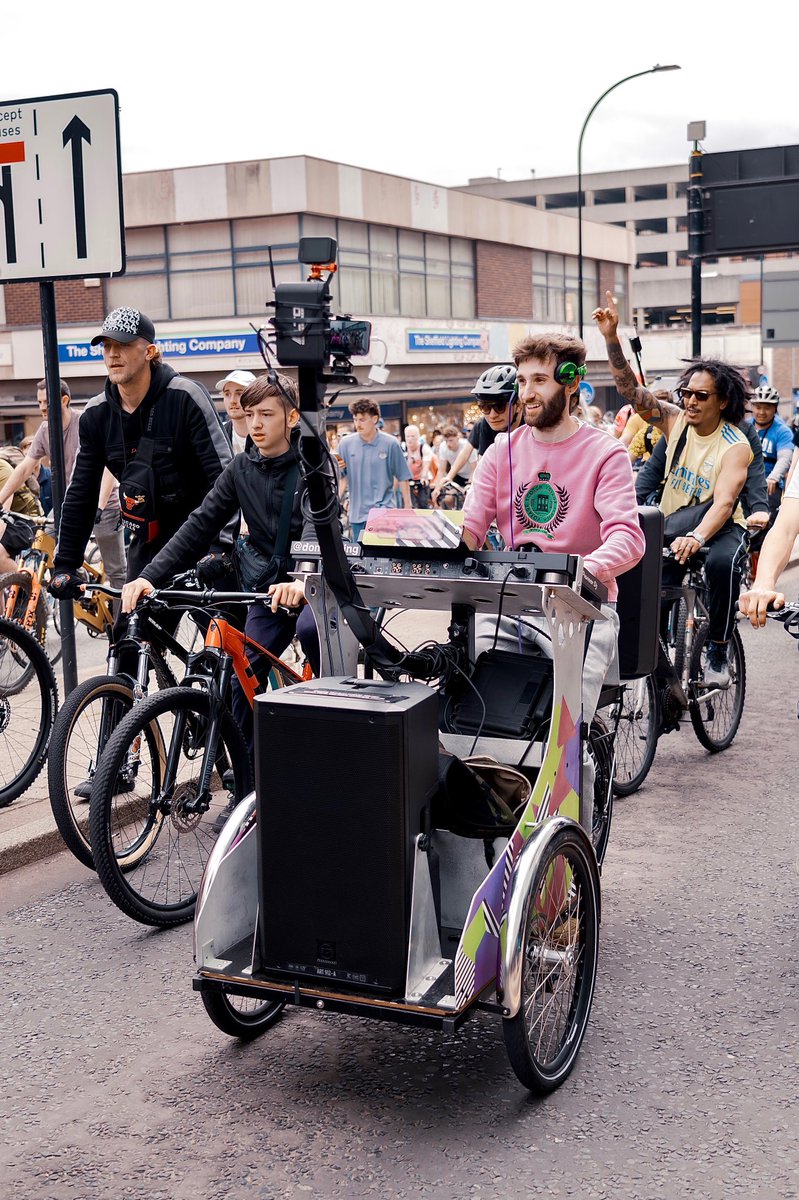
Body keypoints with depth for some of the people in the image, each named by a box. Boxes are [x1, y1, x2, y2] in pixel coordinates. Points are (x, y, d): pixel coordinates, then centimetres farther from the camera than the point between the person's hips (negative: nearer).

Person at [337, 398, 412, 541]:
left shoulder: (390, 444, -5)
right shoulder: (346, 443, 2)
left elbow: (403, 478, 2)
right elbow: (343, 476, 8)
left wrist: (407, 506, 3)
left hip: (384, 509, -3)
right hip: (357, 512, 3)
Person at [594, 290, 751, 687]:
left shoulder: (735, 445, -16)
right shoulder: (675, 421, -2)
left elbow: (723, 502, -29)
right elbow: (630, 389, -10)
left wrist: (696, 537, -48)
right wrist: (612, 338, -24)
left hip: (720, 527, -4)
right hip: (672, 527, 4)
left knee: (721, 562, -36)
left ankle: (717, 653, -20)